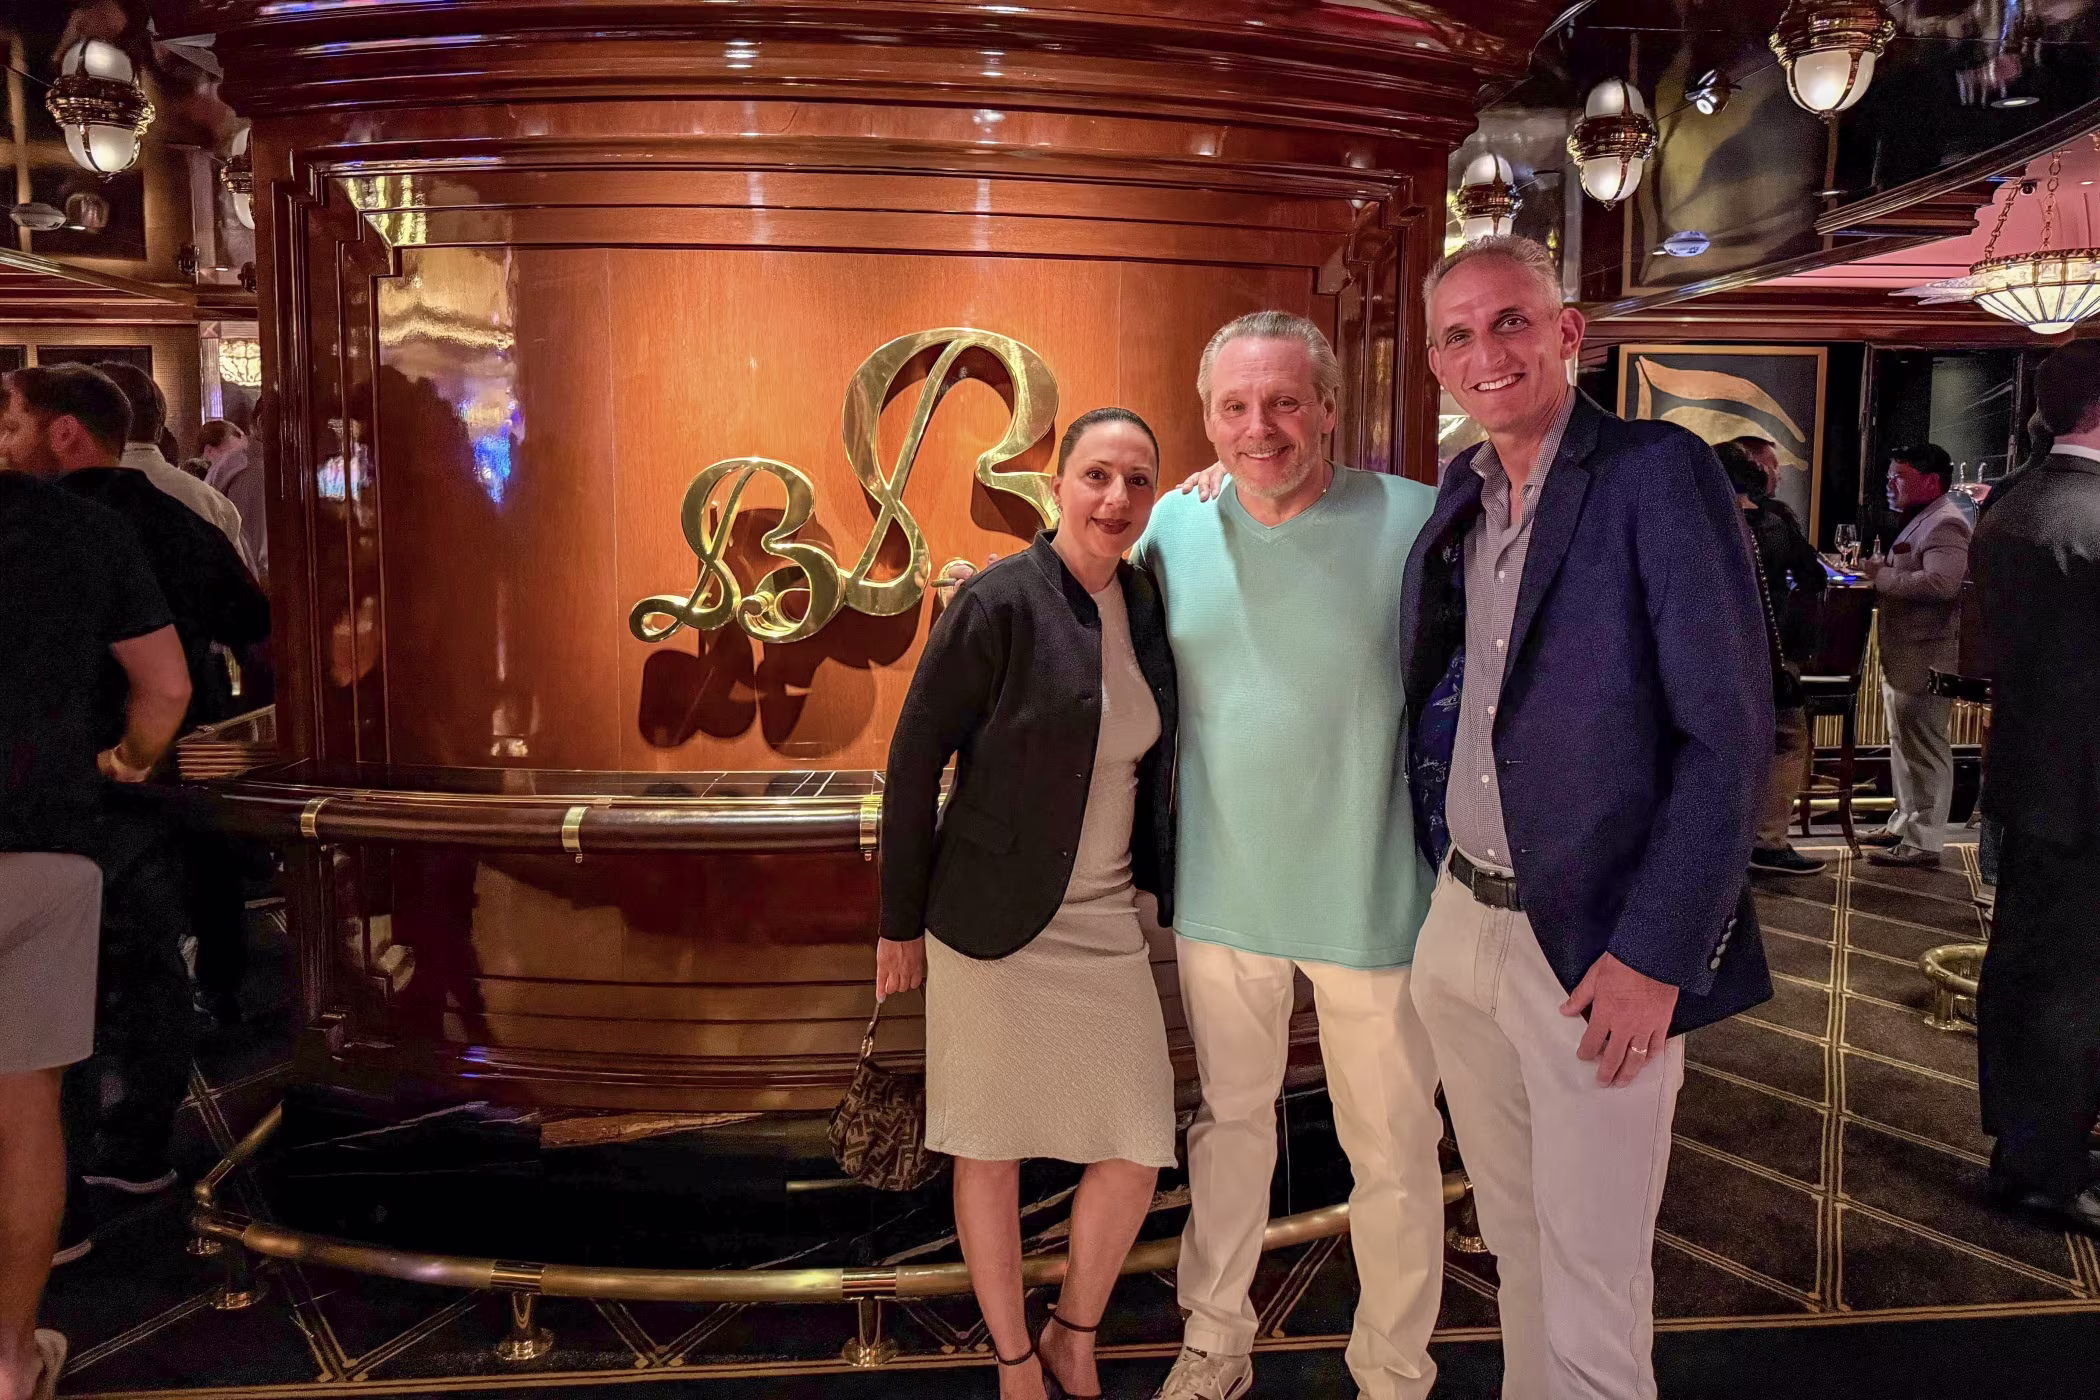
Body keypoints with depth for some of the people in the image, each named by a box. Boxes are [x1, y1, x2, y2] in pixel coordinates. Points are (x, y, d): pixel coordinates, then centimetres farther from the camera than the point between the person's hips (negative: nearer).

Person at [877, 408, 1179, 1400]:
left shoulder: (1146, 603, 4)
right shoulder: (997, 604, -14)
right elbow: (914, 761, -10)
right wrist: (900, 923, -7)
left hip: (1108, 924, 5)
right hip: (994, 924, -5)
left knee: (1138, 1153, 8)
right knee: (992, 1148, 9)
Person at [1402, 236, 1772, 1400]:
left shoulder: (1660, 473, -11)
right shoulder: (1458, 495, 9)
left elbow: (1729, 734, -15)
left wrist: (1655, 954, -17)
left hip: (1598, 947, -6)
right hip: (1461, 922, 6)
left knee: (1592, 1297, 4)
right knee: (1513, 1240, 21)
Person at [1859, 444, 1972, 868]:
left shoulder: (1946, 523, -16)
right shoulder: (1922, 520, 18)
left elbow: (1940, 583, -29)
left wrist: (1882, 577, -21)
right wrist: (1883, 573, 6)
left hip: (1926, 658, -11)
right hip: (1903, 656, 11)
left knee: (1924, 749, -4)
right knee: (1905, 745, 18)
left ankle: (1924, 842, 2)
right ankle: (1904, 823, 28)